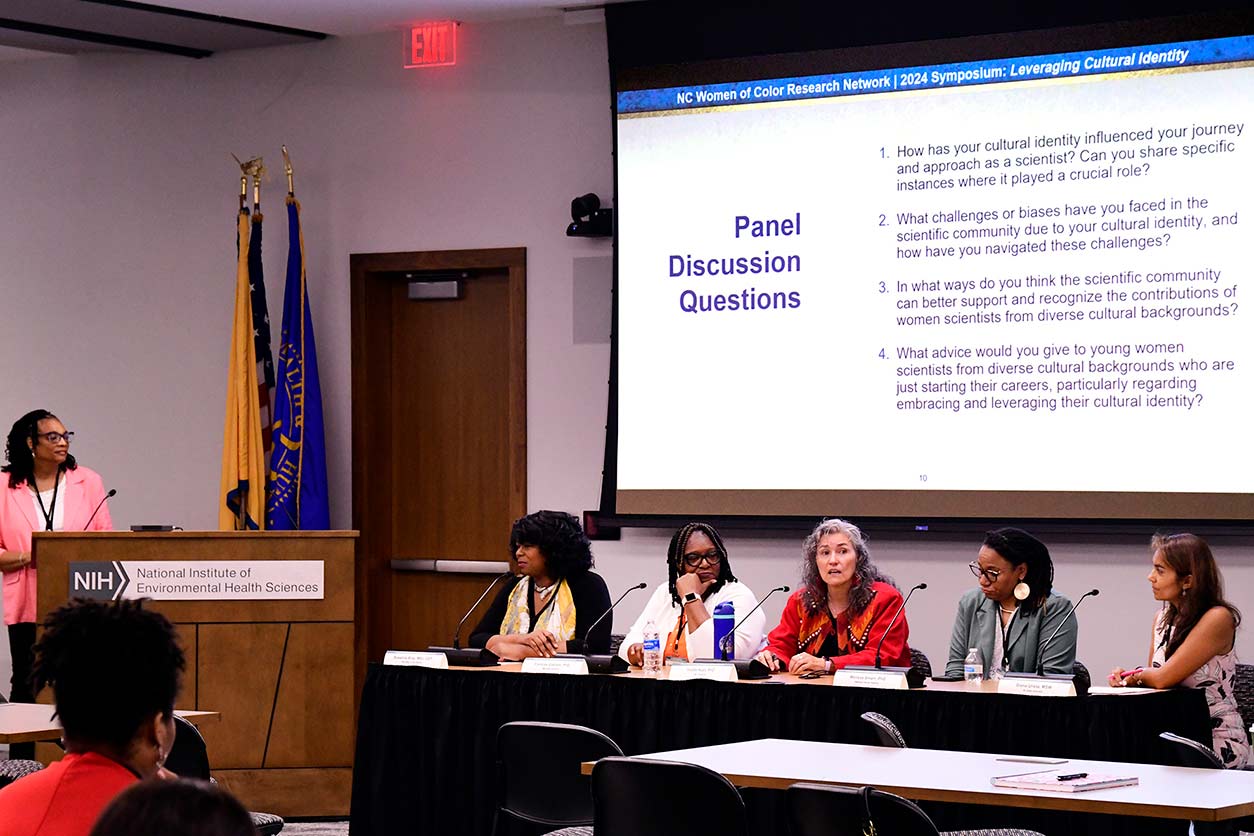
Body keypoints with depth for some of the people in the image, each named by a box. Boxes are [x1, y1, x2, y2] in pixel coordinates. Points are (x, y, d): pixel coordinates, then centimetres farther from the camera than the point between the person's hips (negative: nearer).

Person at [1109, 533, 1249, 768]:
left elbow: (1163, 678, -20)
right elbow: (1153, 681, 14)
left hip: (1219, 742, -6)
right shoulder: (1162, 618, 9)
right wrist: (1126, 677, -8)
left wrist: (1134, 676, 0)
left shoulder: (1217, 619, -16)